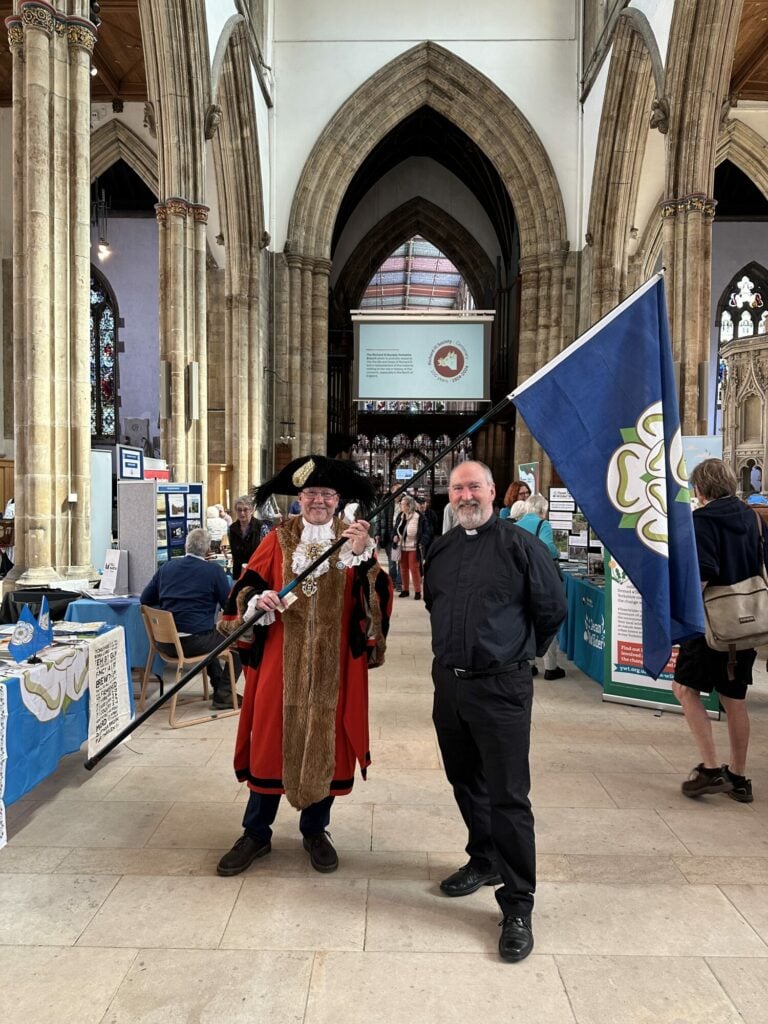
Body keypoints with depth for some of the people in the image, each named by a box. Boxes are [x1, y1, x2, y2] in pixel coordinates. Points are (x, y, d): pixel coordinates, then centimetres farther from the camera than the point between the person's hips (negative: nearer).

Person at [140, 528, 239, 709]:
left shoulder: (166, 567, 7)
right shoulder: (214, 570, -6)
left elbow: (145, 599, 14)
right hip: (195, 641, -6)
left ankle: (218, 684, 41)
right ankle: (224, 693, 9)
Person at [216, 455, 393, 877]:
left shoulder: (354, 541, 0)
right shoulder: (278, 540, 2)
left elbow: (378, 600, -12)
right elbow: (246, 589, 2)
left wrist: (363, 557, -27)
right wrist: (257, 600, -20)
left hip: (333, 663, 0)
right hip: (282, 660, 0)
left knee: (326, 741, 10)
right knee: (271, 738, 8)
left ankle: (315, 830, 31)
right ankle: (256, 833, 27)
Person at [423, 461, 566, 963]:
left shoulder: (520, 544, -8)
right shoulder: (442, 549, 9)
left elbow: (553, 609, -2)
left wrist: (519, 653, 8)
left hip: (501, 687, -6)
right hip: (449, 682, 6)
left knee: (508, 796, -2)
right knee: (466, 783, 19)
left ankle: (518, 906, 11)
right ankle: (485, 861, 40)